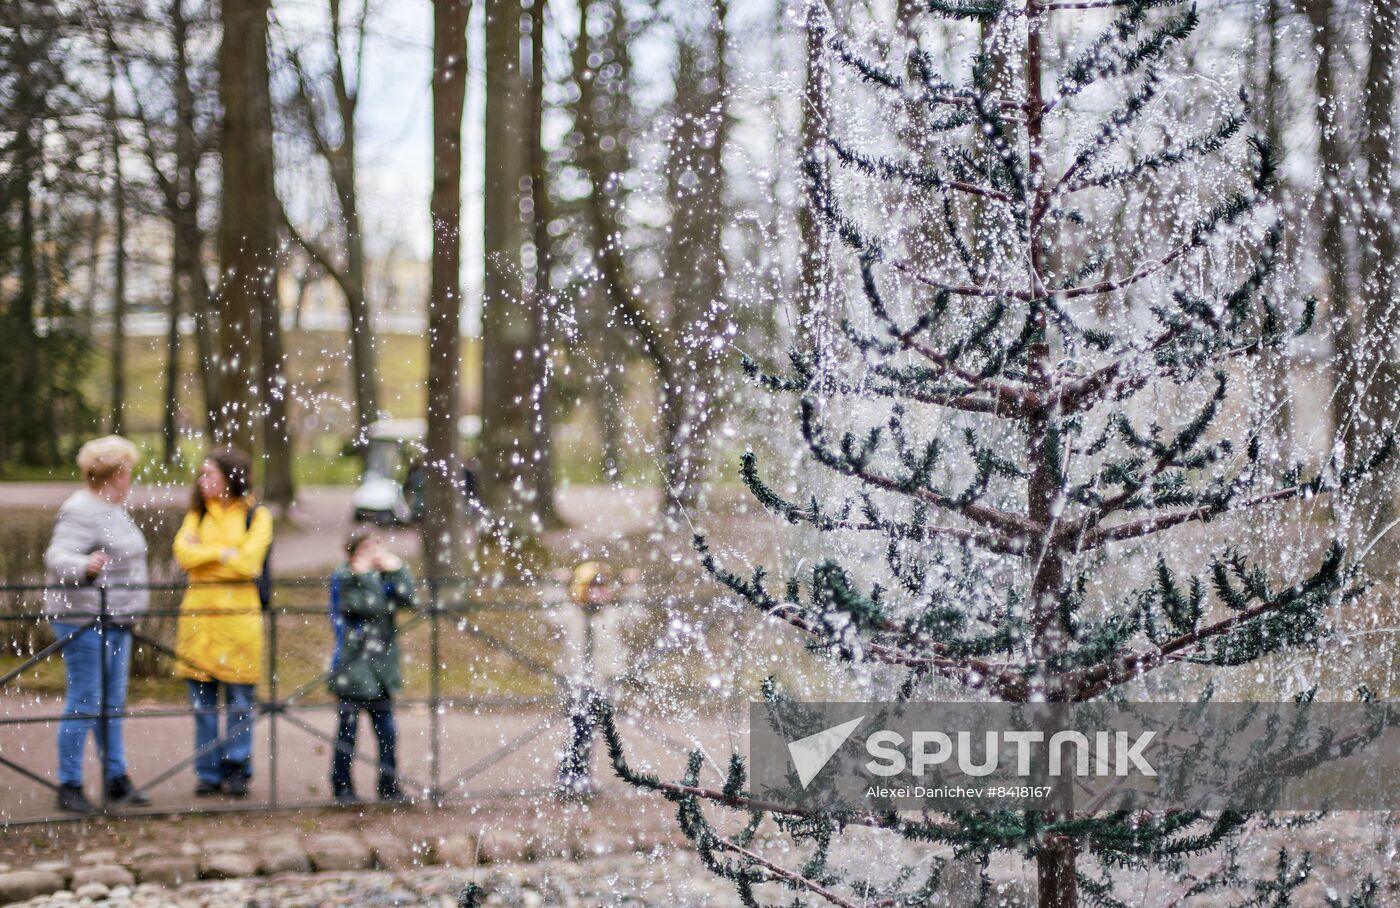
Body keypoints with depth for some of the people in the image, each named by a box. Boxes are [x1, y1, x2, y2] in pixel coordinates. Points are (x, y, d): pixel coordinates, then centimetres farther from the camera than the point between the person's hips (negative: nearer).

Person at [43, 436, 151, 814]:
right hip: (84, 619, -10)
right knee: (85, 703, -7)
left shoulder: (113, 510, 14)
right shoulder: (81, 511, -15)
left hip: (114, 620, 10)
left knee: (112, 703, 13)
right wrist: (84, 567, -47)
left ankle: (117, 779, 19)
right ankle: (69, 786, -2)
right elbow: (57, 556, -26)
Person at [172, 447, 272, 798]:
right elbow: (184, 554, -2)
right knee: (202, 699, 3)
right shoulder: (197, 514, 14)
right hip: (198, 614, 3)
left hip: (238, 616, -3)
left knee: (239, 700, 0)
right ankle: (208, 772, 10)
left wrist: (203, 552, -4)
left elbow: (248, 563, -10)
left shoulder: (256, 515, 3)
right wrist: (225, 552, -9)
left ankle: (237, 770, 8)